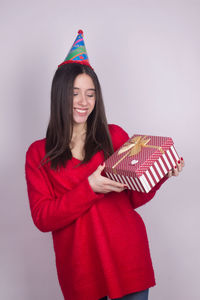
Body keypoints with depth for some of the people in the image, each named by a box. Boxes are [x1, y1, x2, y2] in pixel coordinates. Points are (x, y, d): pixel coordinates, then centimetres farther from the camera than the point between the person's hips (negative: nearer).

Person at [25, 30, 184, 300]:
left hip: (127, 258, 1)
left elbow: (135, 198, 5)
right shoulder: (38, 154, 0)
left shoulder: (115, 136, 3)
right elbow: (42, 218, -9)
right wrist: (90, 187, -20)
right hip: (79, 266, 0)